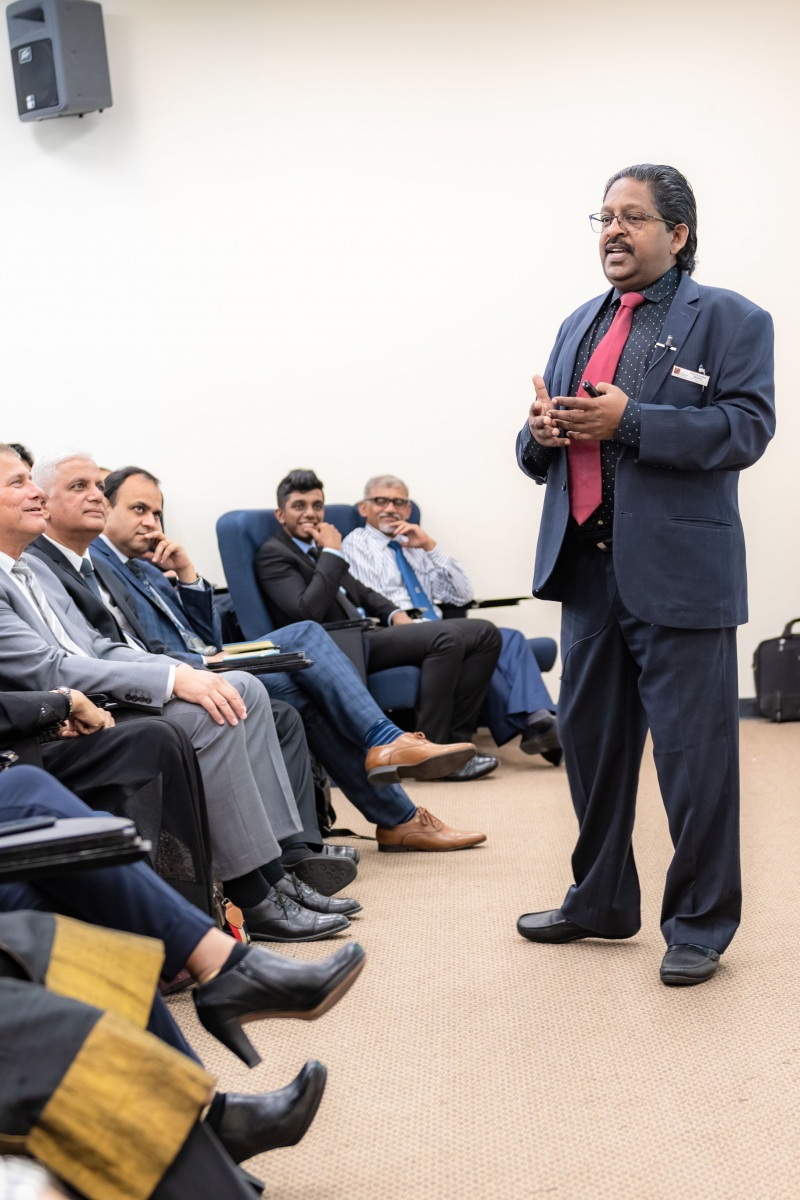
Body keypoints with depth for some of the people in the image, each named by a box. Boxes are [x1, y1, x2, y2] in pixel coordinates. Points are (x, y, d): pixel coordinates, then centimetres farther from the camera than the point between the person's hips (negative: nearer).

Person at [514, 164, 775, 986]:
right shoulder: (579, 326, 19)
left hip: (679, 571, -7)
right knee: (589, 739, 15)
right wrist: (541, 433, -3)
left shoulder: (728, 319, -1)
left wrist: (629, 421, -21)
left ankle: (700, 923, 15)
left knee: (693, 751, 0)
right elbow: (541, 454, 22)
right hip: (587, 568, 7)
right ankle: (600, 902, 31)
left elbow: (748, 426, -14)